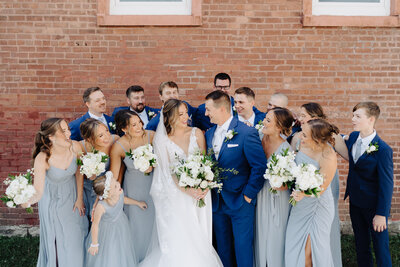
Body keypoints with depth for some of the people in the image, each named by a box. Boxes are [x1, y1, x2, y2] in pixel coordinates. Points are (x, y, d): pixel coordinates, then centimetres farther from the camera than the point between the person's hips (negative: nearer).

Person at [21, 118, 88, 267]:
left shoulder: (75, 147, -24)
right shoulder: (42, 159, -34)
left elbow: (79, 173, -6)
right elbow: (38, 192, -37)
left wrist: (79, 198, -1)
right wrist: (28, 201, -59)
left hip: (72, 194, 3)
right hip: (53, 200, -3)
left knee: (76, 235, 21)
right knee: (58, 239, 14)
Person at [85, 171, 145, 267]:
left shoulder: (119, 192, -25)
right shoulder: (101, 207, -41)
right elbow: (95, 225, -25)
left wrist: (138, 203, 17)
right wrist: (94, 244, -13)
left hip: (121, 225, 5)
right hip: (107, 232, -5)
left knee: (122, 252, 26)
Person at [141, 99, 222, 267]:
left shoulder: (196, 134, 2)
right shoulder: (161, 140, -4)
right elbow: (167, 171, -8)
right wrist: (187, 190, -20)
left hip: (199, 193, 2)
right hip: (175, 195, -2)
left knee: (199, 238, 3)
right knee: (178, 239, -4)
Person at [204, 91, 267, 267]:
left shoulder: (247, 133, -14)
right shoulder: (209, 134, 6)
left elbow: (260, 166, -15)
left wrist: (248, 194, -13)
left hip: (240, 201, -6)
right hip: (217, 202, 6)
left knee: (243, 247, 5)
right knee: (223, 248, 17)